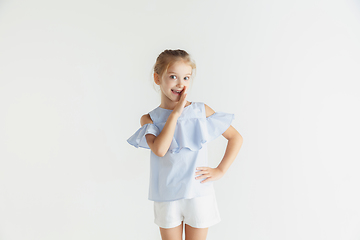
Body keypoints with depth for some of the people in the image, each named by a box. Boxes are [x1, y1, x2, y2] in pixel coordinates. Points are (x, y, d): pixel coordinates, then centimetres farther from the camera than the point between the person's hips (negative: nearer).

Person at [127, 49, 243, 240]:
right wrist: (176, 113, -16)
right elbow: (159, 149, -22)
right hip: (166, 199, 0)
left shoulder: (201, 111, -2)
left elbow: (236, 137, 3)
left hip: (199, 195, 0)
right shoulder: (149, 119, -2)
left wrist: (220, 170, -5)